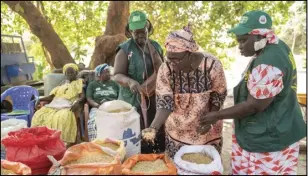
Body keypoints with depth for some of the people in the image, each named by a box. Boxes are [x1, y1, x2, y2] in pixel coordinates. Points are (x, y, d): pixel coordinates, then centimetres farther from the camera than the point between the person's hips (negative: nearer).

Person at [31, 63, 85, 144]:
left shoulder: (79, 82, 14)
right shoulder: (62, 84, 28)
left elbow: (83, 96, -1)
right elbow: (51, 96, 19)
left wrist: (77, 102, -24)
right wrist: (39, 99, 1)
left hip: (68, 106, -5)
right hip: (55, 104, 5)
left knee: (64, 116, -38)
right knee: (39, 115, -19)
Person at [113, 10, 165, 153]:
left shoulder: (156, 46, 10)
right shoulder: (125, 49, -6)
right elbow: (117, 75, -11)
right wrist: (130, 81, -31)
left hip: (155, 101, 5)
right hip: (133, 102, -4)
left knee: (158, 137, 9)